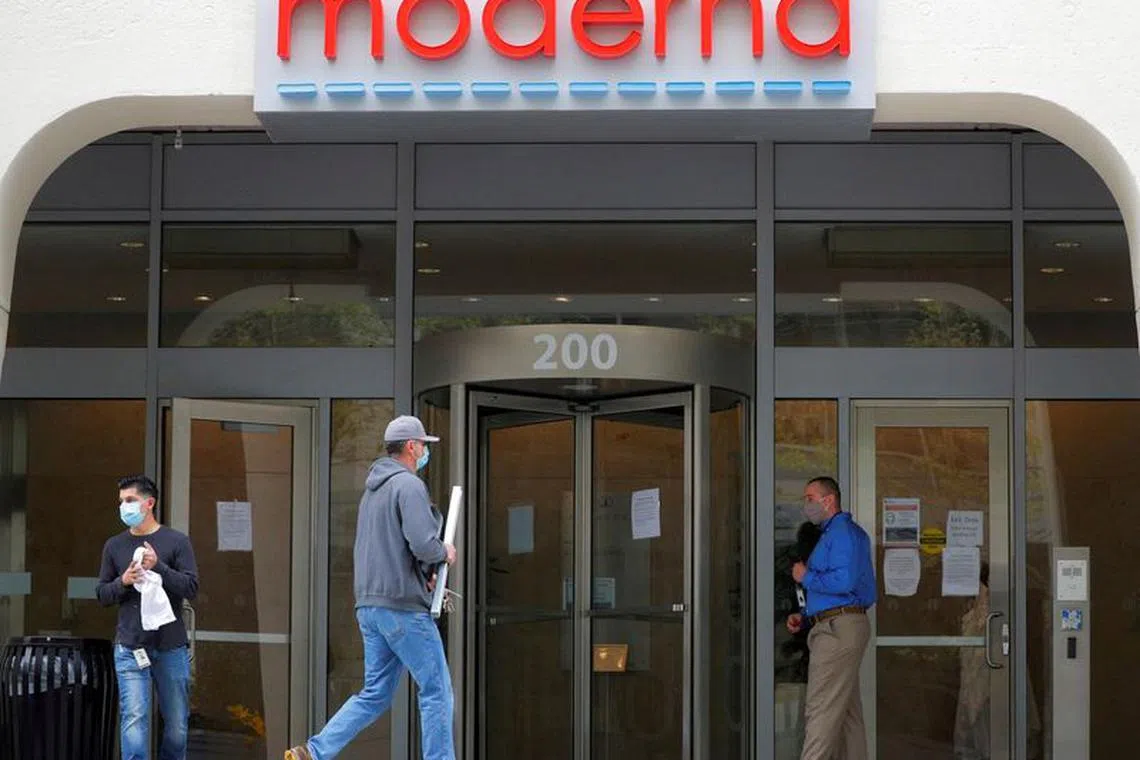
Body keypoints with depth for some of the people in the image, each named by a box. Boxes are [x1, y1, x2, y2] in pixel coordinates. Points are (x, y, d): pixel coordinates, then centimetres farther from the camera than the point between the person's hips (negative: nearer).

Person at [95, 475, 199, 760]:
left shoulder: (177, 541, 2)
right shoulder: (114, 546, 9)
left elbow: (191, 588, -4)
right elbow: (102, 594, 12)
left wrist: (158, 567, -17)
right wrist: (123, 582, -8)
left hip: (171, 647, -1)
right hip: (130, 648, 1)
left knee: (176, 724, 7)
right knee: (134, 721, -10)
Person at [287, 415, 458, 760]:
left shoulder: (372, 489, 19)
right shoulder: (409, 485, -11)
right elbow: (423, 544, -22)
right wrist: (444, 553, 0)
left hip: (369, 605, 9)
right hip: (403, 605, -9)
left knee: (375, 695, 11)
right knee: (436, 692, 0)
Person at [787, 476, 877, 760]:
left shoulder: (843, 532, -10)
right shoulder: (830, 535, 23)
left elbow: (844, 582, -24)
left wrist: (806, 577, -10)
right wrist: (804, 618, 13)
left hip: (839, 628, -11)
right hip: (833, 627, 11)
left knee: (822, 712, -13)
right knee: (847, 712, 10)